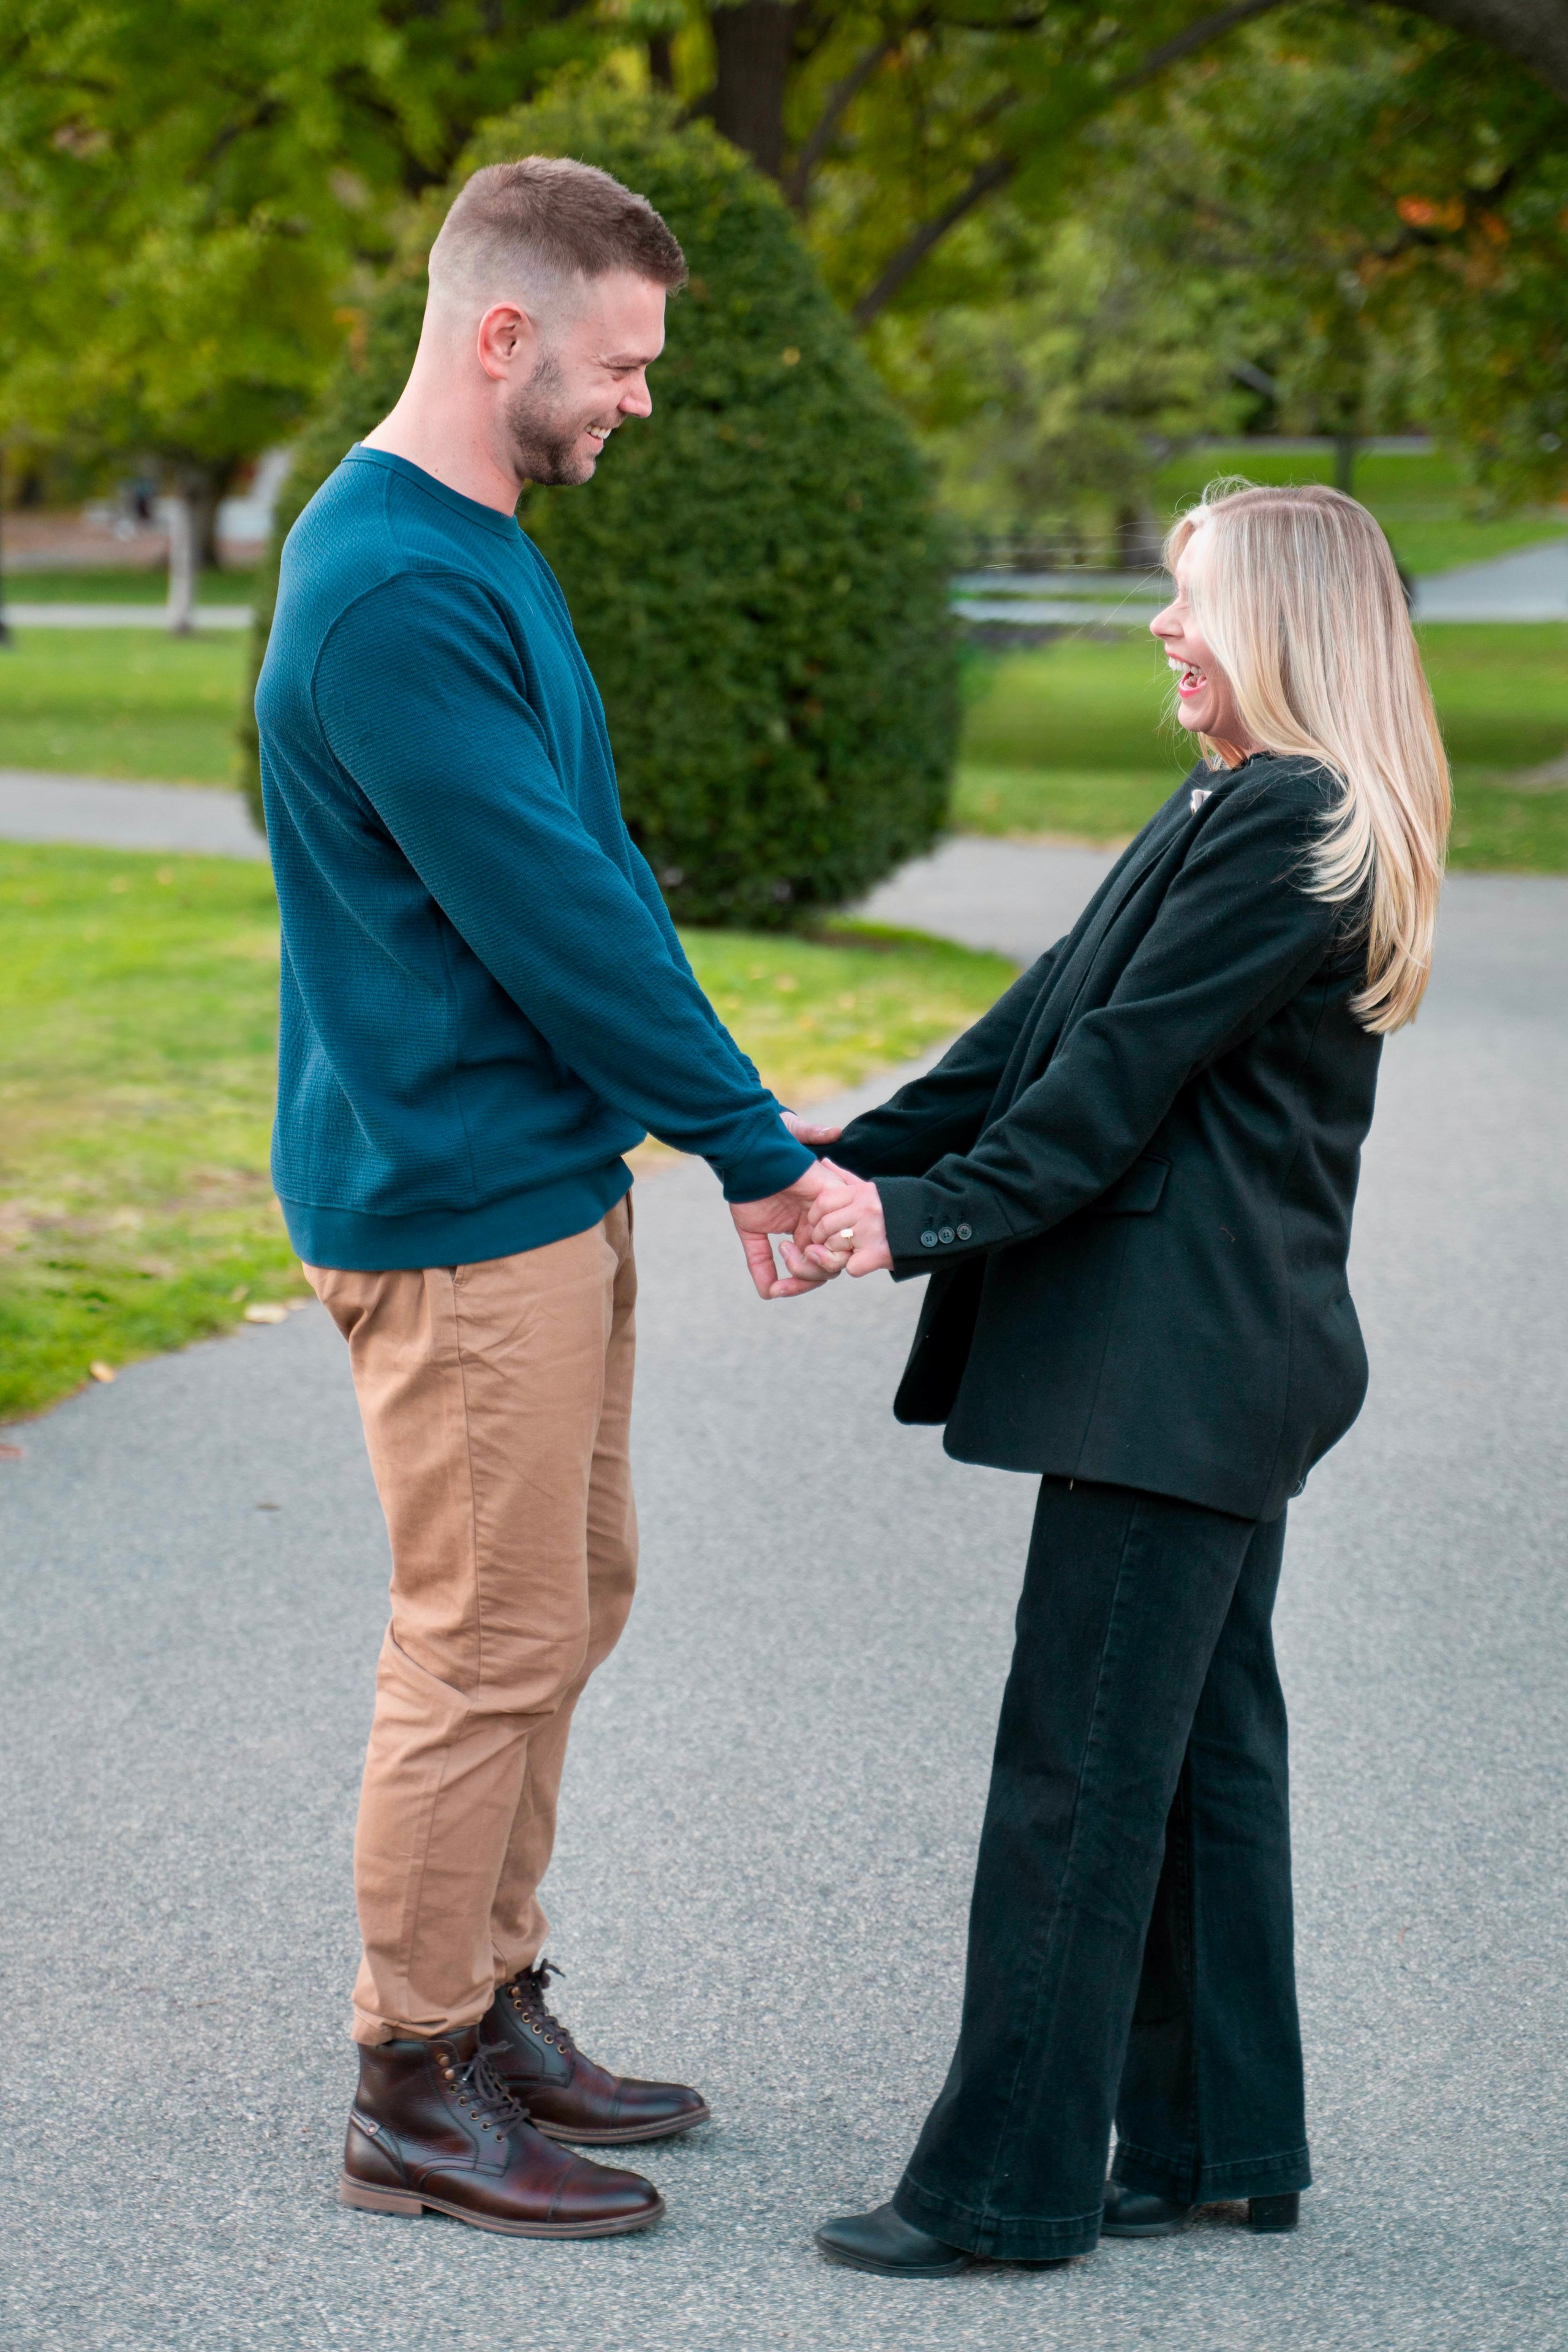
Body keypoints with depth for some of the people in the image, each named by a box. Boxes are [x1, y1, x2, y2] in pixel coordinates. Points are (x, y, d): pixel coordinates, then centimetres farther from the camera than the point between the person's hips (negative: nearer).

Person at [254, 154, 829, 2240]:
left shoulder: (483, 547, 12)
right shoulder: (391, 597, -21)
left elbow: (597, 866, 15)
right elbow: (554, 919, -22)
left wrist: (736, 1139, 10)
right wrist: (763, 1149, -14)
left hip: (551, 1182, 10)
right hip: (453, 1206, -10)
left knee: (569, 1602, 17)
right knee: (490, 1643, -2)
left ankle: (494, 2012, 30)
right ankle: (416, 2100, 12)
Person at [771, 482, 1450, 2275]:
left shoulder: (1290, 826, -15)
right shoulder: (1232, 813, 17)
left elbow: (1121, 1076, -17)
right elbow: (1049, 1019, 14)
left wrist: (922, 1221, -13)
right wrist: (852, 1163, 7)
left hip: (1180, 1367, -10)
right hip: (1218, 1364, 10)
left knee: (1080, 1757, -4)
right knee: (1200, 1741, 15)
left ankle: (1006, 2181, 4)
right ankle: (1217, 2144, 24)